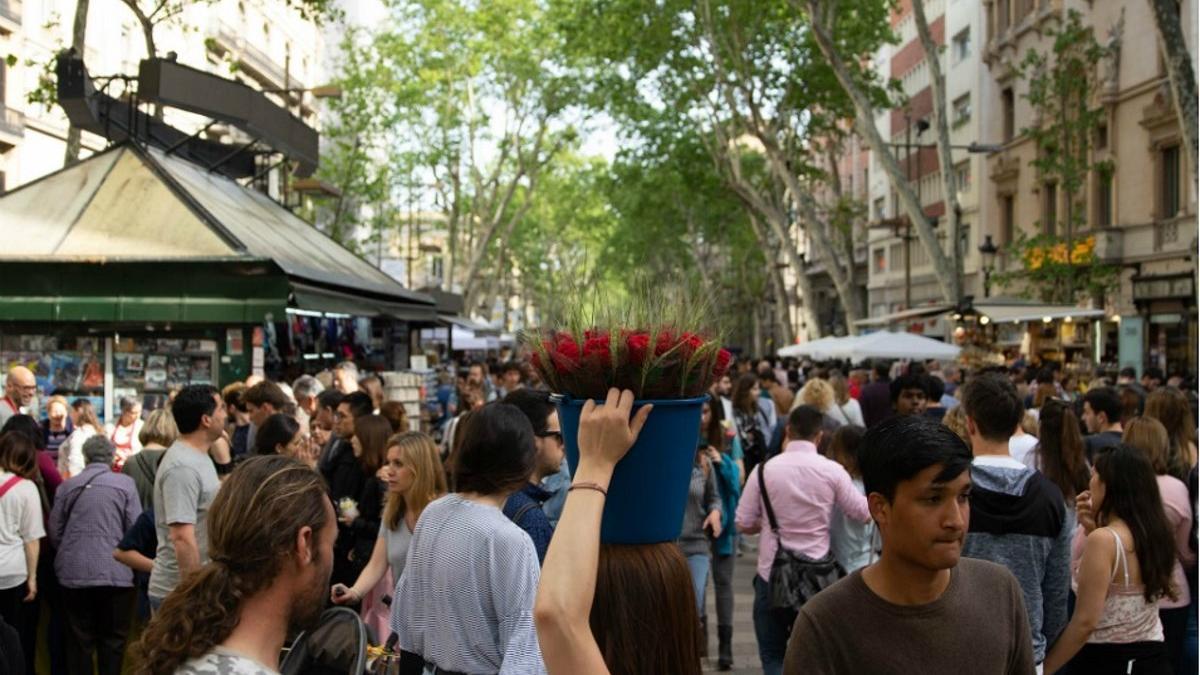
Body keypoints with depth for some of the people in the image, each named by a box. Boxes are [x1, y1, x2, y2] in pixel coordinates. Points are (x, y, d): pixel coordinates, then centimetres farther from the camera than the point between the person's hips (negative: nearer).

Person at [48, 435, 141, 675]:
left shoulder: (68, 486, 2)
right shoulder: (125, 484, -5)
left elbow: (54, 532, 6)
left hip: (74, 573, 2)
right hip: (115, 573, -2)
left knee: (80, 639, 11)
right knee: (113, 638, 9)